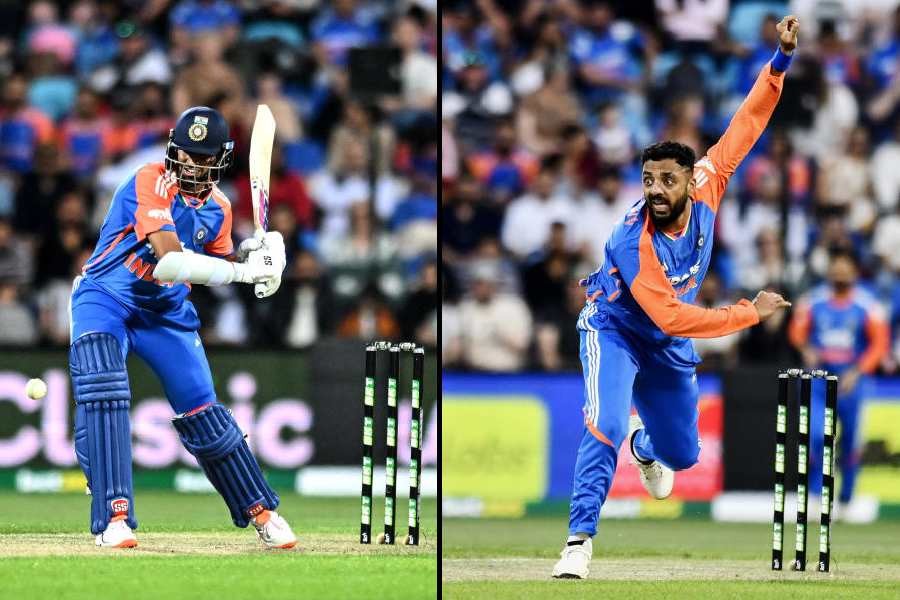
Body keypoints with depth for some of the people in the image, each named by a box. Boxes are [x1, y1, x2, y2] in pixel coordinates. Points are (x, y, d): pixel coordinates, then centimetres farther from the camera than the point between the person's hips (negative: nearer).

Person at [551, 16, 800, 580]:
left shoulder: (705, 189, -22)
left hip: (669, 344, 6)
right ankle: (580, 542, -23)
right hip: (615, 329, -6)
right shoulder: (634, 244, -36)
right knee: (606, 426, -31)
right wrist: (752, 312, -32)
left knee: (683, 453, 16)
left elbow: (745, 125, -16)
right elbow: (673, 318, -38)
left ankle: (647, 447, 55)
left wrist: (781, 61, -25)